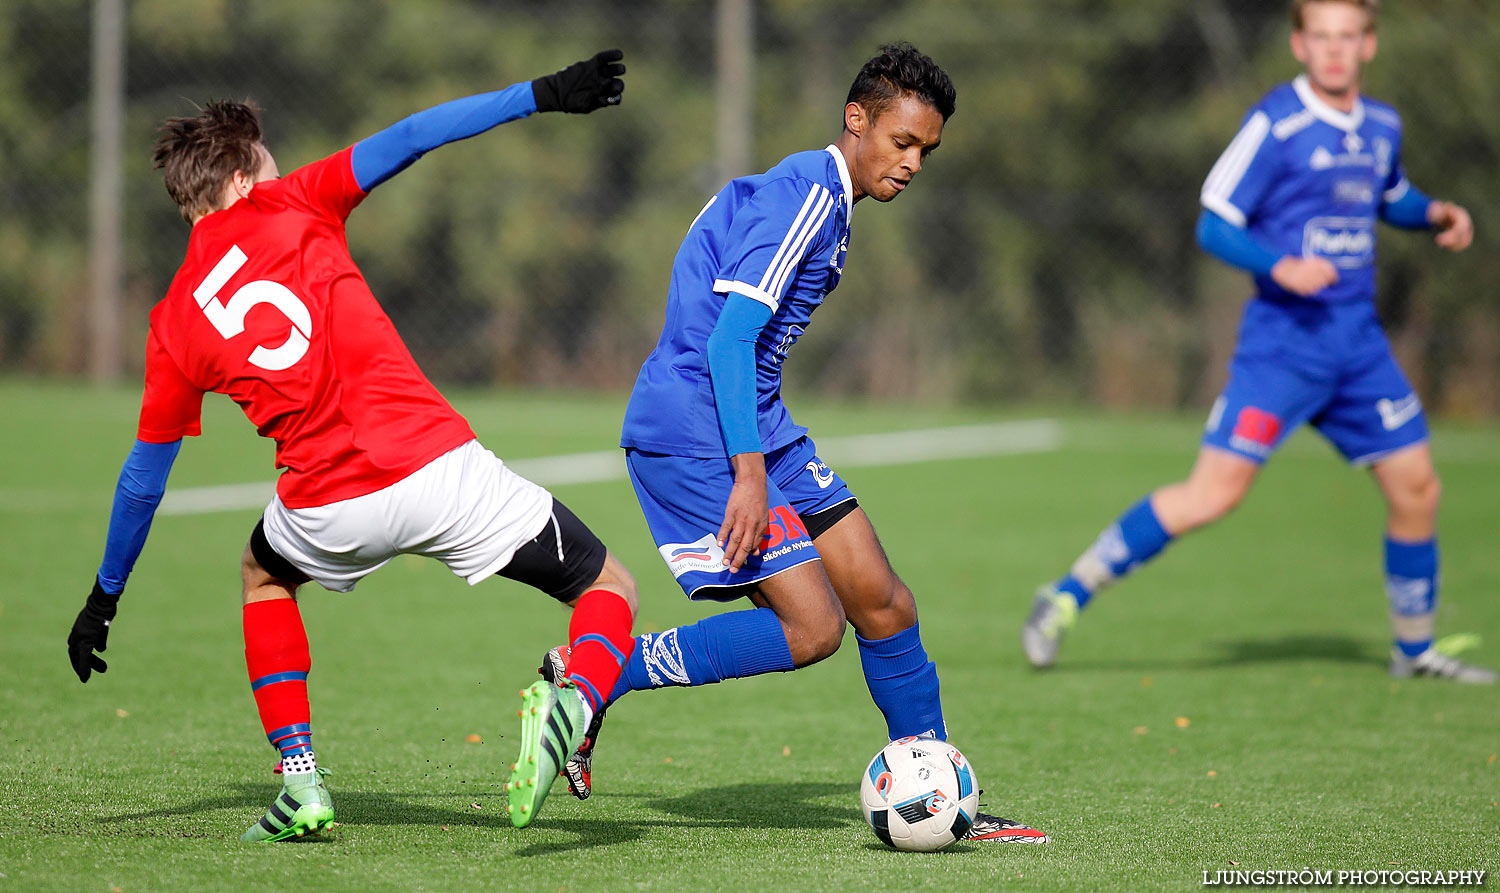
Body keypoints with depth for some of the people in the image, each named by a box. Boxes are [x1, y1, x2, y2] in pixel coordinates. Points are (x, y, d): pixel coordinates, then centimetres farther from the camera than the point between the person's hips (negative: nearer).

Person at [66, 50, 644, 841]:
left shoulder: (174, 323, 15)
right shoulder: (284, 209, 8)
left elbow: (144, 477, 21)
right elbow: (409, 139, -1)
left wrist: (105, 597, 32)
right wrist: (540, 95, 0)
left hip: (328, 509, 3)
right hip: (438, 463, -2)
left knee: (263, 575, 37)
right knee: (607, 588, 10)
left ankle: (300, 780, 20)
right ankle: (574, 700, -25)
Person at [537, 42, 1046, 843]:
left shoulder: (820, 198, 17)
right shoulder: (806, 197, -15)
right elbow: (728, 340, -23)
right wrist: (748, 473, -28)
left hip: (755, 428, 10)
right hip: (692, 432, -10)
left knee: (883, 604, 6)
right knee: (811, 629, -15)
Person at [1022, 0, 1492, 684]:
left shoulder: (1381, 127, 10)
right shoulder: (1275, 125, -11)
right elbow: (1213, 226, -10)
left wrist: (1435, 214, 11)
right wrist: (1281, 267, -26)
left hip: (1359, 342, 6)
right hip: (1284, 338, -6)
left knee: (1416, 489, 6)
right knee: (1213, 494, -13)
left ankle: (1415, 649, 26)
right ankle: (1067, 597, -3)